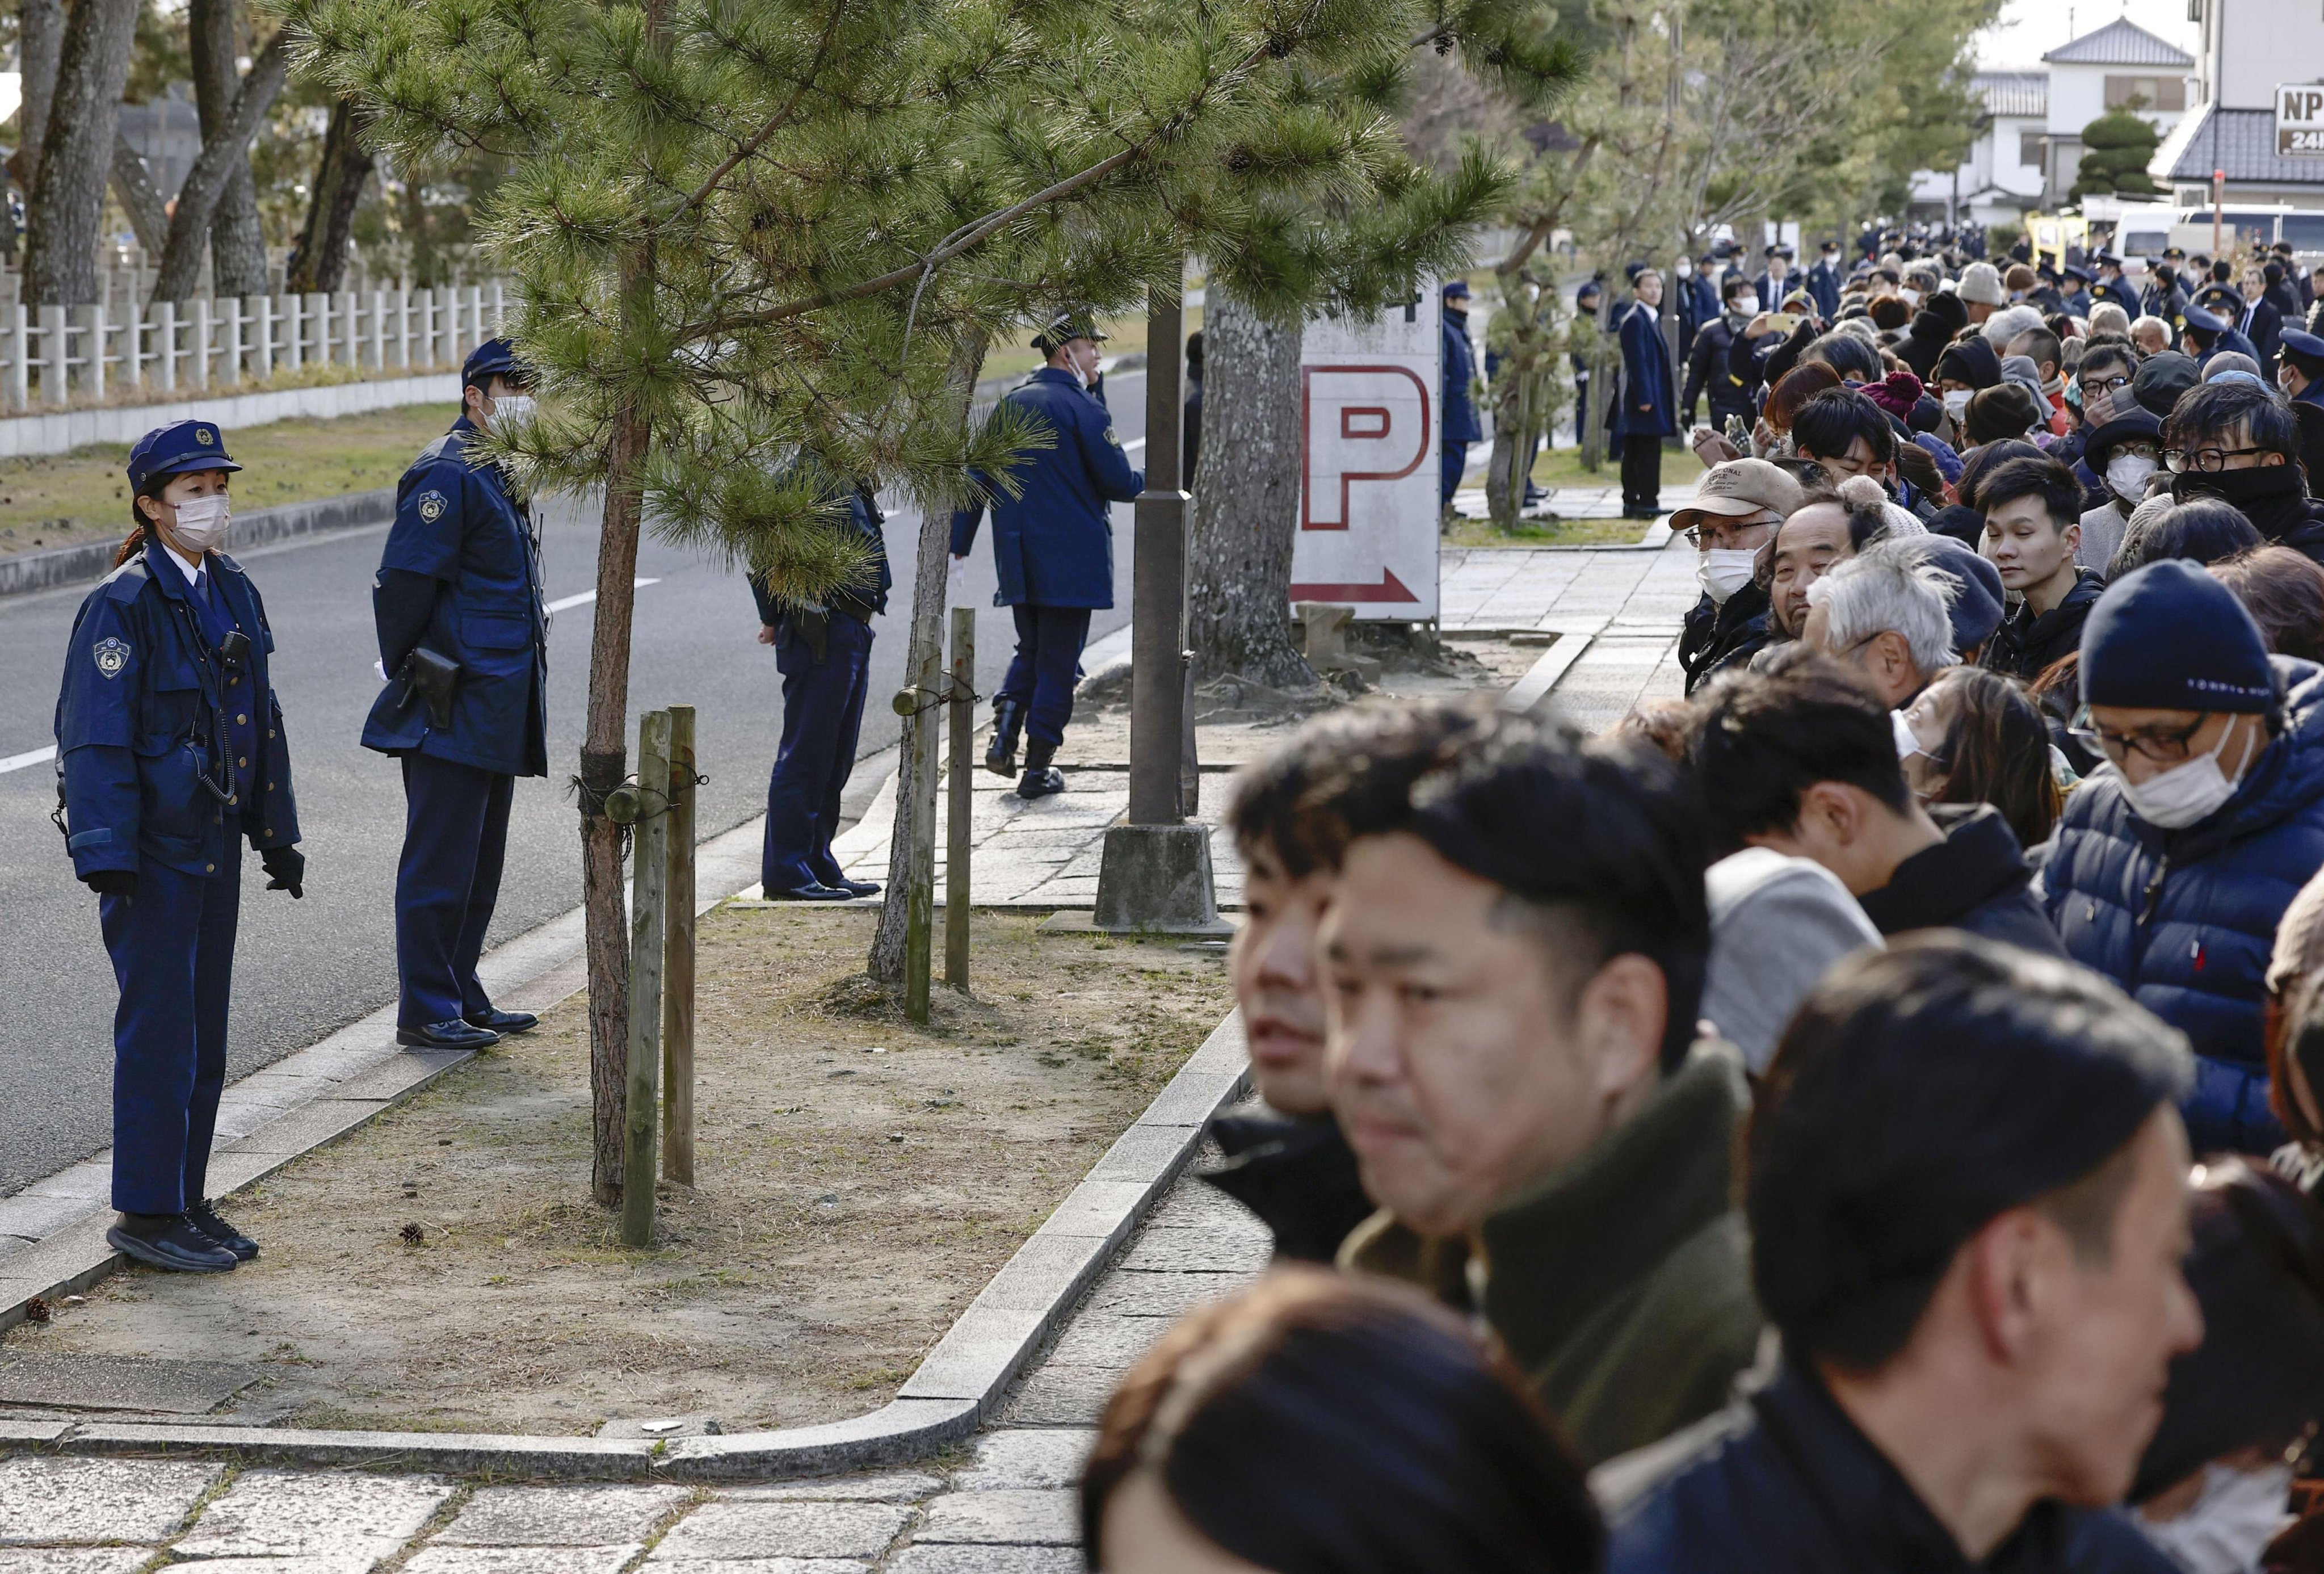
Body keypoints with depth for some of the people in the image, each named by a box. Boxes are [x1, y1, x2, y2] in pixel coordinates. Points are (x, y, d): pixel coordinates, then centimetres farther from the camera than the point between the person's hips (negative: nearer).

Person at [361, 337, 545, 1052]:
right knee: (441, 858, -5)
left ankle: (462, 996, 24)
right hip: (451, 711, -10)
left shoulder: (500, 473, 17)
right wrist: (407, 680, -12)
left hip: (497, 711, 10)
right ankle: (426, 1012, 0)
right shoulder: (448, 475, -15)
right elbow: (403, 584, -18)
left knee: (480, 859, 15)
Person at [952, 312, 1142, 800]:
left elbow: (976, 480, 9)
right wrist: (1149, 482, 10)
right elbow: (1118, 482, -12)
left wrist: (958, 547, 12)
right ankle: (1038, 769, 4)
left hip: (1018, 558, 6)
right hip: (1071, 558, -6)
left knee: (1030, 649, 21)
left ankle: (1007, 721, -3)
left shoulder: (1009, 405, 8)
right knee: (1058, 659, 2)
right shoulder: (1082, 408, -11)